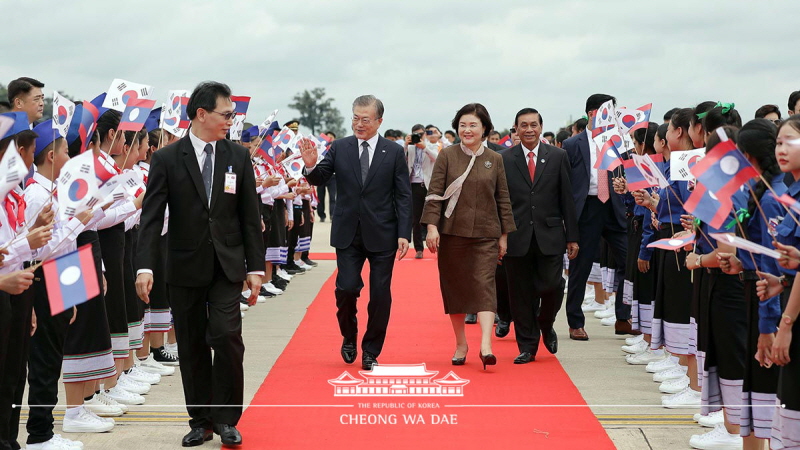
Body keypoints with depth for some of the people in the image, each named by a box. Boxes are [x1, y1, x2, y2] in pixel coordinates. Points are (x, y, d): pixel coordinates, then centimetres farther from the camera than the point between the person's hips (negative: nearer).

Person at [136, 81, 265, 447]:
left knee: (226, 336, -11)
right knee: (192, 347, 7)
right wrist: (145, 267, -18)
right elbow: (151, 217, -8)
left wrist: (255, 267, 2)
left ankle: (225, 418, 4)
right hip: (185, 267, 0)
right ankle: (201, 420, 20)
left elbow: (250, 217, 5)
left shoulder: (238, 157, 3)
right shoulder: (167, 159, -3)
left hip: (227, 266, 0)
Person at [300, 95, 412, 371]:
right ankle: (349, 337, 21)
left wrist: (404, 234, -8)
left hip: (382, 234, 0)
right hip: (348, 233, 1)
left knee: (380, 295, 3)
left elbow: (403, 196, -1)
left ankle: (371, 351, 18)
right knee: (346, 288, -8)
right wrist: (311, 166, -24)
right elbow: (319, 180, -1)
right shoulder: (339, 148, 3)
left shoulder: (394, 152, 0)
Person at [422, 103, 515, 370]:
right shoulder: (447, 156, 2)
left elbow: (503, 199, 9)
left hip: (485, 235, 0)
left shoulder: (495, 160, 6)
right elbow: (434, 193, -2)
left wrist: (504, 235, 7)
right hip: (452, 233, 0)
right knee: (454, 286, 7)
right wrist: (432, 226, -12)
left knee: (484, 284, -11)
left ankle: (486, 345, -18)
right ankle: (460, 343, 19)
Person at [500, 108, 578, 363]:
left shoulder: (558, 157, 5)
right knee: (521, 295, 4)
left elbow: (567, 199, 5)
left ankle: (546, 325, 25)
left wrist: (572, 237, 2)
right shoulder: (504, 159, 4)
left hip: (550, 236, 0)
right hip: (517, 238, 0)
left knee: (551, 287, -6)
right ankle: (527, 346, 16)